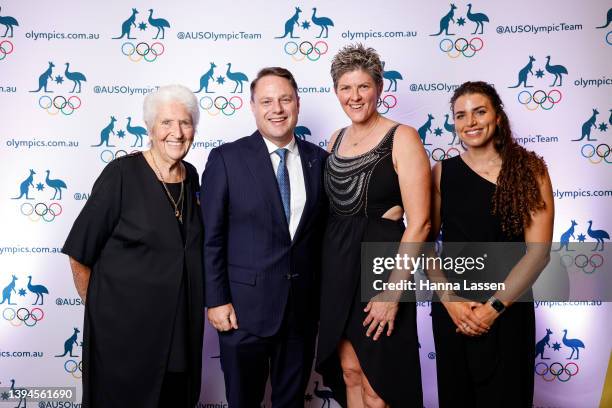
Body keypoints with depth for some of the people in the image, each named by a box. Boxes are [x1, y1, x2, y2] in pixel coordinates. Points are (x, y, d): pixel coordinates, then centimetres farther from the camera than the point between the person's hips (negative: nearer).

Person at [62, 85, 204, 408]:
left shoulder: (191, 177, 2)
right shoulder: (122, 174, -15)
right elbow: (79, 254, -10)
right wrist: (98, 308, -3)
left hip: (181, 325, 5)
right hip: (124, 324, -5)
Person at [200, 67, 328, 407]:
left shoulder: (319, 159, 3)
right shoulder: (227, 158, -7)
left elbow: (321, 229, 7)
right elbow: (211, 236, -7)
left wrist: (322, 296, 6)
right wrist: (216, 300, -10)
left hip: (304, 306, 3)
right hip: (245, 305, -3)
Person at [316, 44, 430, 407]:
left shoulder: (402, 138, -10)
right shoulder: (337, 139, 10)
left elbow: (419, 222, -16)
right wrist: (327, 263, 9)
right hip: (337, 264, 6)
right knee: (349, 372, 16)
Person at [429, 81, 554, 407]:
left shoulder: (529, 170, -4)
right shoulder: (442, 172, 0)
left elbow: (538, 252, -9)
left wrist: (493, 307, -13)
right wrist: (449, 300, -11)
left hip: (507, 311, -1)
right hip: (450, 309, 2)